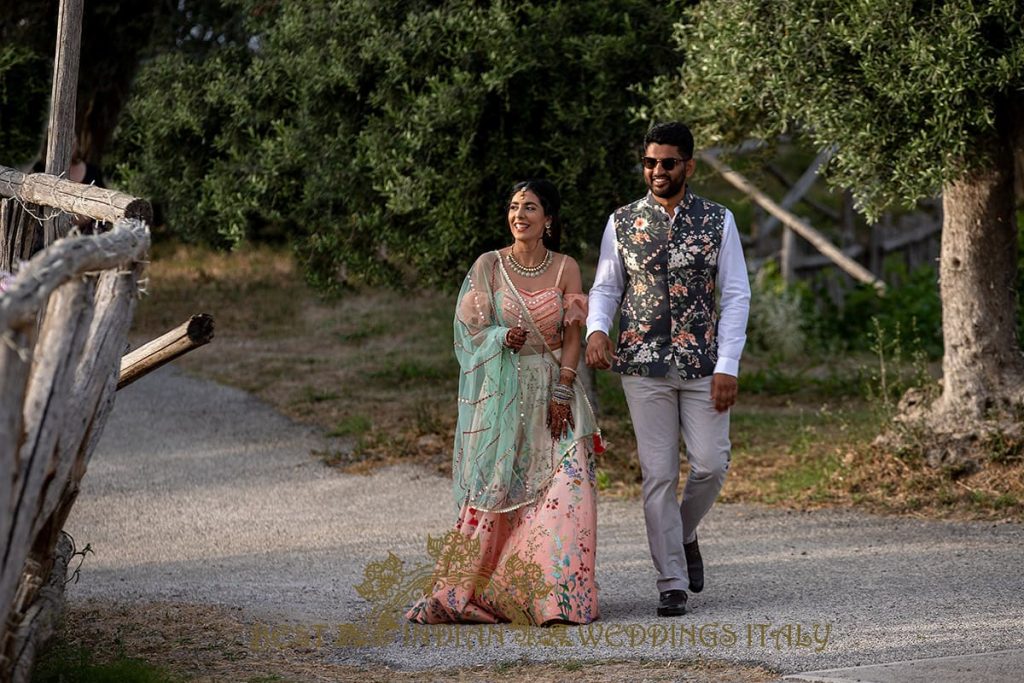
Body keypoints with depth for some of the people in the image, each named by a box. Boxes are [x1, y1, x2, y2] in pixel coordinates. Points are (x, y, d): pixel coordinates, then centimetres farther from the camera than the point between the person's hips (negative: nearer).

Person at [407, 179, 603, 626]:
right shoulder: (489, 266, 3)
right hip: (501, 393, 0)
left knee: (564, 486, -11)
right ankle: (468, 593, 6)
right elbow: (473, 328, 3)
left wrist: (562, 394, -10)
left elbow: (572, 336, -1)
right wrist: (503, 338, -18)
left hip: (553, 391, 0)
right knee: (495, 490, -2)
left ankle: (556, 594, -7)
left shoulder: (565, 269, 3)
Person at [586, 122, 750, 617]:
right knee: (658, 474, -2)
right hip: (643, 367, 0)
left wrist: (728, 366, -7)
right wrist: (596, 329, -12)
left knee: (711, 465, -3)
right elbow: (605, 287, 10)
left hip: (703, 365, 0)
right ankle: (671, 583, 3)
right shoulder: (622, 223, 4)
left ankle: (685, 535, 27)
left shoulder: (718, 221, 2)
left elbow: (736, 296, 1)